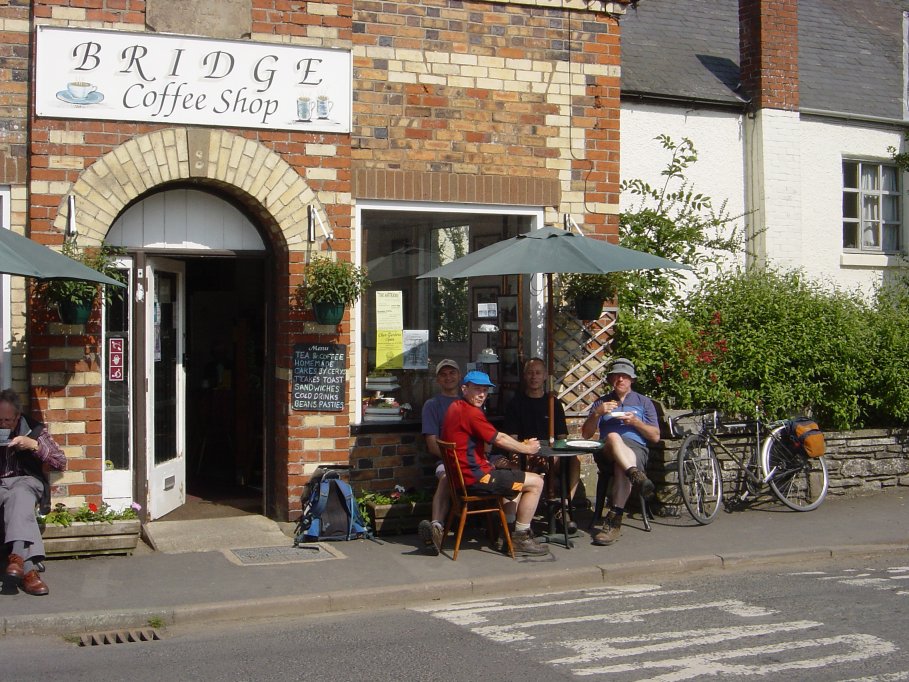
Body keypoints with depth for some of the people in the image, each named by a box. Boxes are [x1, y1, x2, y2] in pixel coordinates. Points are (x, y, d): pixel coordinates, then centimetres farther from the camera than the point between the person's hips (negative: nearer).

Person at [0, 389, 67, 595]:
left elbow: (61, 463, 5)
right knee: (21, 508, -36)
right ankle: (29, 567, -48)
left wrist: (34, 445, -10)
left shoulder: (34, 430, 7)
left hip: (27, 480, -1)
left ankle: (18, 556, -56)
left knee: (18, 496, -39)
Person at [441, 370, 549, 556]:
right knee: (536, 482, -6)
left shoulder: (456, 408, 14)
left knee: (518, 476, 30)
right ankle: (520, 539, 0)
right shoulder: (470, 412, -17)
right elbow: (499, 439, -12)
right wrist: (528, 449, 3)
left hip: (463, 475, 11)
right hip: (475, 478, -11)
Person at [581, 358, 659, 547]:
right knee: (613, 437, -37)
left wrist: (636, 422, -4)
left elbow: (655, 436, 12)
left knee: (622, 466, -39)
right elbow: (586, 434, 13)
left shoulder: (643, 402, 22)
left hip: (635, 449, -1)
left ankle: (614, 522, -42)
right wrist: (597, 413, -4)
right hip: (606, 452, 1)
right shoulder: (601, 403, 25)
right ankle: (637, 476, -57)